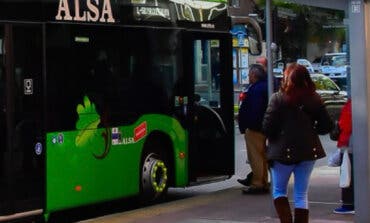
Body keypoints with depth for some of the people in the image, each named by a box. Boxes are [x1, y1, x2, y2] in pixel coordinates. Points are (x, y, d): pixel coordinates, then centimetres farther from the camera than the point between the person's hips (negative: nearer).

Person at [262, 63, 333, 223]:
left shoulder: (278, 98, -11)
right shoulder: (314, 99, 0)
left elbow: (267, 127, -14)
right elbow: (326, 126, 3)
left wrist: (273, 138, 6)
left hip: (283, 151, -3)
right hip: (308, 151, 3)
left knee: (279, 190, 12)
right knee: (301, 194, 10)